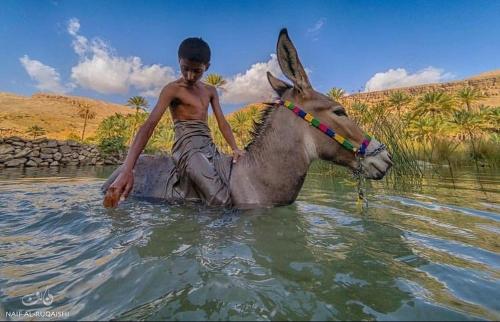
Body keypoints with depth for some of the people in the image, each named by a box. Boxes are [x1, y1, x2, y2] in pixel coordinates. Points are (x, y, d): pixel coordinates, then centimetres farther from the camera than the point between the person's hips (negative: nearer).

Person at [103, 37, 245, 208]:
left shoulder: (210, 91, 18)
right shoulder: (172, 89, -1)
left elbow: (222, 122, 13)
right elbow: (149, 125, -12)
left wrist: (235, 148, -4)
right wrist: (127, 170, -23)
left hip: (210, 147, 7)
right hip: (188, 147, -6)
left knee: (232, 197, -6)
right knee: (221, 202, -21)